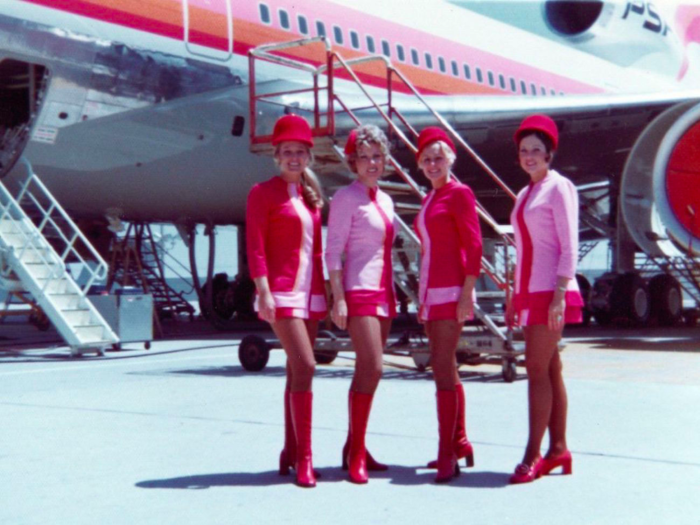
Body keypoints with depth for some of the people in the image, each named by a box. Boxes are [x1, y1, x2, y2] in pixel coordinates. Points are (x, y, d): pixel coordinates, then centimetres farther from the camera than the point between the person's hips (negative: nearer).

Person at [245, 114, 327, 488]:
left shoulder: (310, 195, 16)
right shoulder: (263, 193, -3)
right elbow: (255, 247, -10)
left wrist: (325, 292, 13)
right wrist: (264, 293, -19)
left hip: (311, 292, 7)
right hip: (282, 293, -7)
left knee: (297, 372, 10)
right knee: (305, 367, -16)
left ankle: (290, 452, 18)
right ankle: (304, 458, -10)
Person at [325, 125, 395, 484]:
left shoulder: (385, 201, 17)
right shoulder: (346, 198, -5)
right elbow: (333, 251, -10)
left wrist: (393, 295, 17)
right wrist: (338, 297, -17)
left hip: (383, 292, 8)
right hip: (359, 291, -8)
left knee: (368, 371, 7)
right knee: (371, 368, -14)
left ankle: (354, 448, 14)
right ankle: (356, 455, -8)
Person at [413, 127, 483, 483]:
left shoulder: (460, 193, -6)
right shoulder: (429, 200, 18)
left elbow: (473, 245, -13)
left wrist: (467, 293, -20)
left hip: (451, 291, -9)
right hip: (430, 291, 9)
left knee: (443, 370, -12)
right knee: (446, 371, 11)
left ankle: (448, 455, -10)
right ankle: (460, 444, 20)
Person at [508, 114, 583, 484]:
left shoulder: (559, 188, -5)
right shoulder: (524, 194, 18)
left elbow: (569, 247, -12)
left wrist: (560, 294, -19)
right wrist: (514, 297, 17)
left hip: (550, 291, -8)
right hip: (529, 291, 8)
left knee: (538, 370, -10)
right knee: (549, 370, 8)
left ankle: (533, 455, -8)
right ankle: (558, 449, 13)